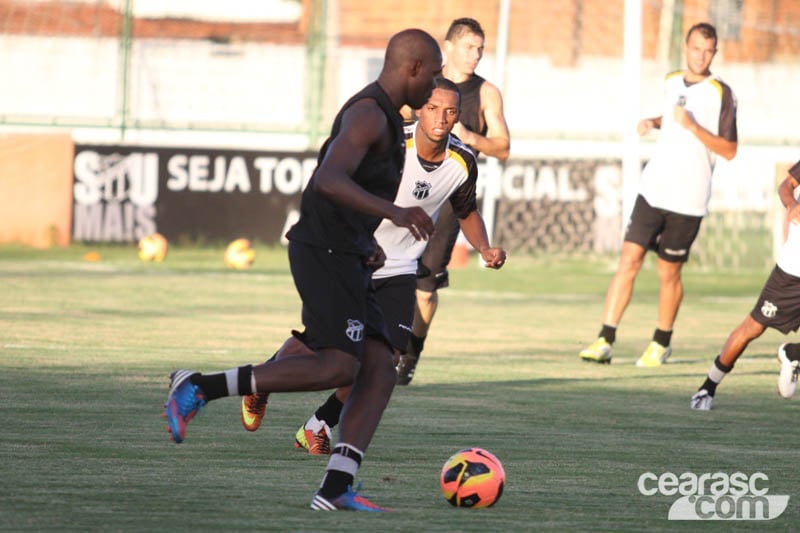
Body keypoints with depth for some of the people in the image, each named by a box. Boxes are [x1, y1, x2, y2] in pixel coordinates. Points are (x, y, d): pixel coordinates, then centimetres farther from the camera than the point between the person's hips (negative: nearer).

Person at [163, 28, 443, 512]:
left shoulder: (382, 115, 20)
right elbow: (328, 181, -29)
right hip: (326, 253, -10)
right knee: (337, 368, -17)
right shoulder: (369, 114, -13)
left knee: (380, 371, -2)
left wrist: (367, 241, 21)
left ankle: (336, 489, -12)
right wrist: (394, 213, -38)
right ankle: (198, 388, -14)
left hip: (344, 259, 10)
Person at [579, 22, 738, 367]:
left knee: (669, 273, 4)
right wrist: (653, 122, 10)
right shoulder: (671, 82, 10)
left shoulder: (721, 94, -7)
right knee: (629, 259, -6)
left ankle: (661, 343, 24)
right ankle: (605, 341, -6)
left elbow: (729, 150, -10)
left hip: (688, 199, -4)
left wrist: (692, 125, -20)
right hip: (653, 191, 4)